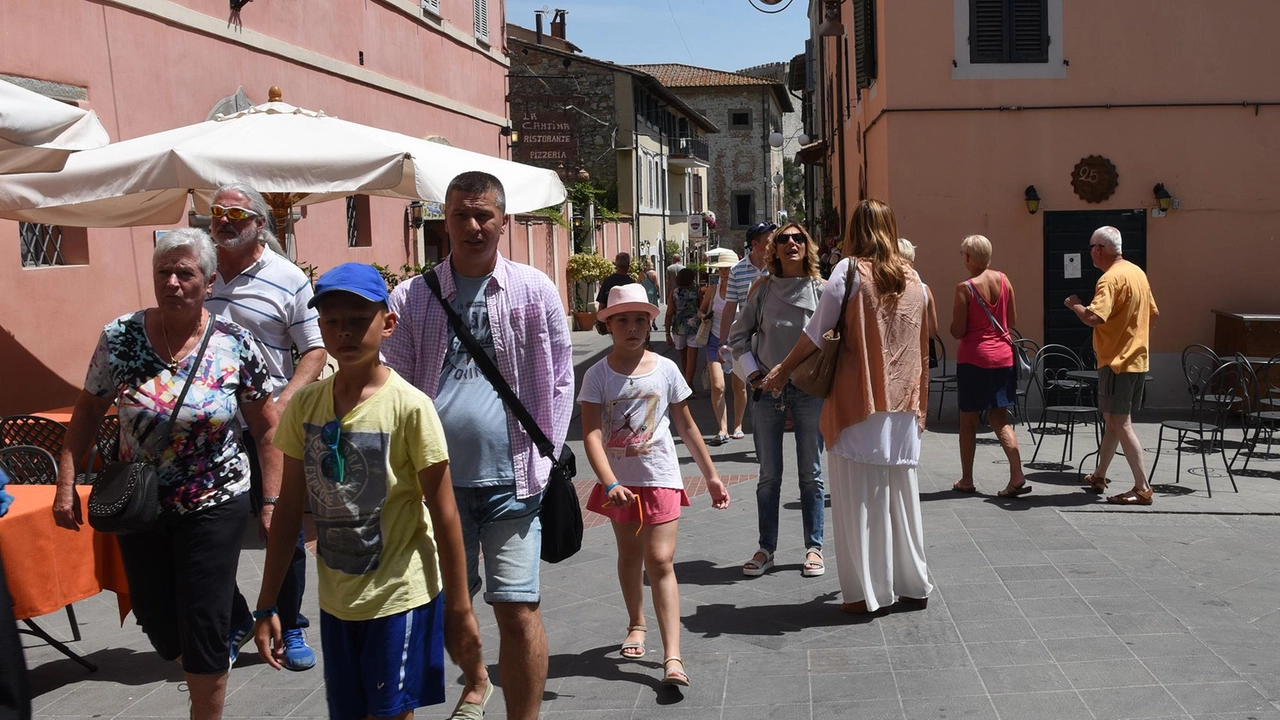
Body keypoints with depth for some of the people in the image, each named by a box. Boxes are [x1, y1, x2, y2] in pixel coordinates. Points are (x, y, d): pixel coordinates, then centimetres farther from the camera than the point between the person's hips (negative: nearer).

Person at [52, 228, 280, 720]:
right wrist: (67, 482, -1)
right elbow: (88, 410, 4)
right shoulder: (119, 338, -7)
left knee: (204, 627, 0)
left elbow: (266, 427, -4)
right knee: (153, 617, 15)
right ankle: (205, 675, 47)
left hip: (215, 506, -3)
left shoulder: (237, 346, -11)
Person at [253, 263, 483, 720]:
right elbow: (289, 508, 6)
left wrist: (460, 608, -7)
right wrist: (267, 605, 7)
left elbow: (444, 513, -10)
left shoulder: (409, 406, -14)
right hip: (336, 600, 5)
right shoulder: (305, 406, -1)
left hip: (400, 597, -5)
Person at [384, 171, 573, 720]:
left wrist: (543, 458, 0)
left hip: (512, 478, -2)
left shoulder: (534, 291, 2)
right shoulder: (410, 298, 3)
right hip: (439, 476, 2)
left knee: (518, 610, -5)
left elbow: (559, 381, 5)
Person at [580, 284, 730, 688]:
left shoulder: (665, 370, -2)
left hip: (660, 477, -1)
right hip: (619, 480, 1)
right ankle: (636, 623, 42)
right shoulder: (598, 375, -6)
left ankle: (672, 656, -12)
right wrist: (610, 484, -28)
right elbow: (592, 434, -15)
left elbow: (686, 426, 8)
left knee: (659, 561, -8)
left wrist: (711, 475, 10)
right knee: (629, 555, 17)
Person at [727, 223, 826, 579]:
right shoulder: (763, 289, 2)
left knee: (811, 474, 7)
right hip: (768, 391, 1)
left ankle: (814, 548, 18)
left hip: (809, 390, -1)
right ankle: (766, 549, 18)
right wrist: (754, 375, -2)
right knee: (769, 476, 8)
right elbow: (738, 336, 7)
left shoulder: (821, 290, -1)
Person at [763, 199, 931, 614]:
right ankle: (913, 585, 21)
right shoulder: (912, 279, 8)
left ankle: (865, 593, 6)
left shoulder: (851, 269, -6)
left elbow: (817, 331, -6)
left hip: (860, 401, -5)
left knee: (859, 498, 2)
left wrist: (783, 370, 6)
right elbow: (920, 345, 13)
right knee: (902, 495, 13)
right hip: (904, 405, 5)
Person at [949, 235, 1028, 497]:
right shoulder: (1003, 280, 1)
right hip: (1003, 356, 5)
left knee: (968, 420, 9)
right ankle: (1017, 476, -4)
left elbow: (957, 332, -12)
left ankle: (966, 480, 16)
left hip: (974, 359, -5)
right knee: (999, 418, 10)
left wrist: (954, 312, 6)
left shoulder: (965, 288, -14)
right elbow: (1012, 320, 9)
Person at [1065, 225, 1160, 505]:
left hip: (1117, 361, -10)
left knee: (1120, 422, -6)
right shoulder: (1138, 272, 12)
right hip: (1138, 358, 10)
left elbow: (1093, 317, -30)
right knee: (1112, 419, 18)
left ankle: (1142, 488, -7)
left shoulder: (1110, 278, -18)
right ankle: (1099, 476, 29)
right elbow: (1154, 313, 20)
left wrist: (1074, 304, -12)